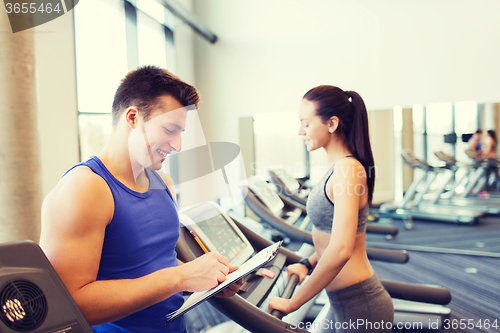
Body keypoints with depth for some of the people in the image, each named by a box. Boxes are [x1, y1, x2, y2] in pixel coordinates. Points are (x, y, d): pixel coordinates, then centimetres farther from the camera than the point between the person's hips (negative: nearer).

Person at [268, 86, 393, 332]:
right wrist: (307, 264, 7)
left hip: (359, 309, -8)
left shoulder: (347, 170, -22)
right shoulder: (337, 167, 6)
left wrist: (292, 303, -23)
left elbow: (340, 250, -31)